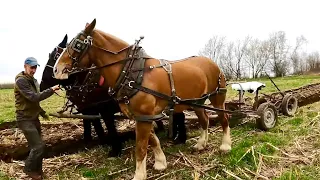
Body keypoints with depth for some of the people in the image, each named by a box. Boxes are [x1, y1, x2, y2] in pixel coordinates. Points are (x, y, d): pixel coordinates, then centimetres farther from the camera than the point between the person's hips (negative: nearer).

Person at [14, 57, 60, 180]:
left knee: (36, 146, 14)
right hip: (25, 119, -9)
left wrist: (42, 112, 16)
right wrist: (51, 90, -28)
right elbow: (34, 97, -26)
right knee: (39, 146, -10)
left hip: (34, 118, 9)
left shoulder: (33, 80, 13)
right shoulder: (21, 80, -16)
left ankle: (37, 170, 28)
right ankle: (29, 168, 12)